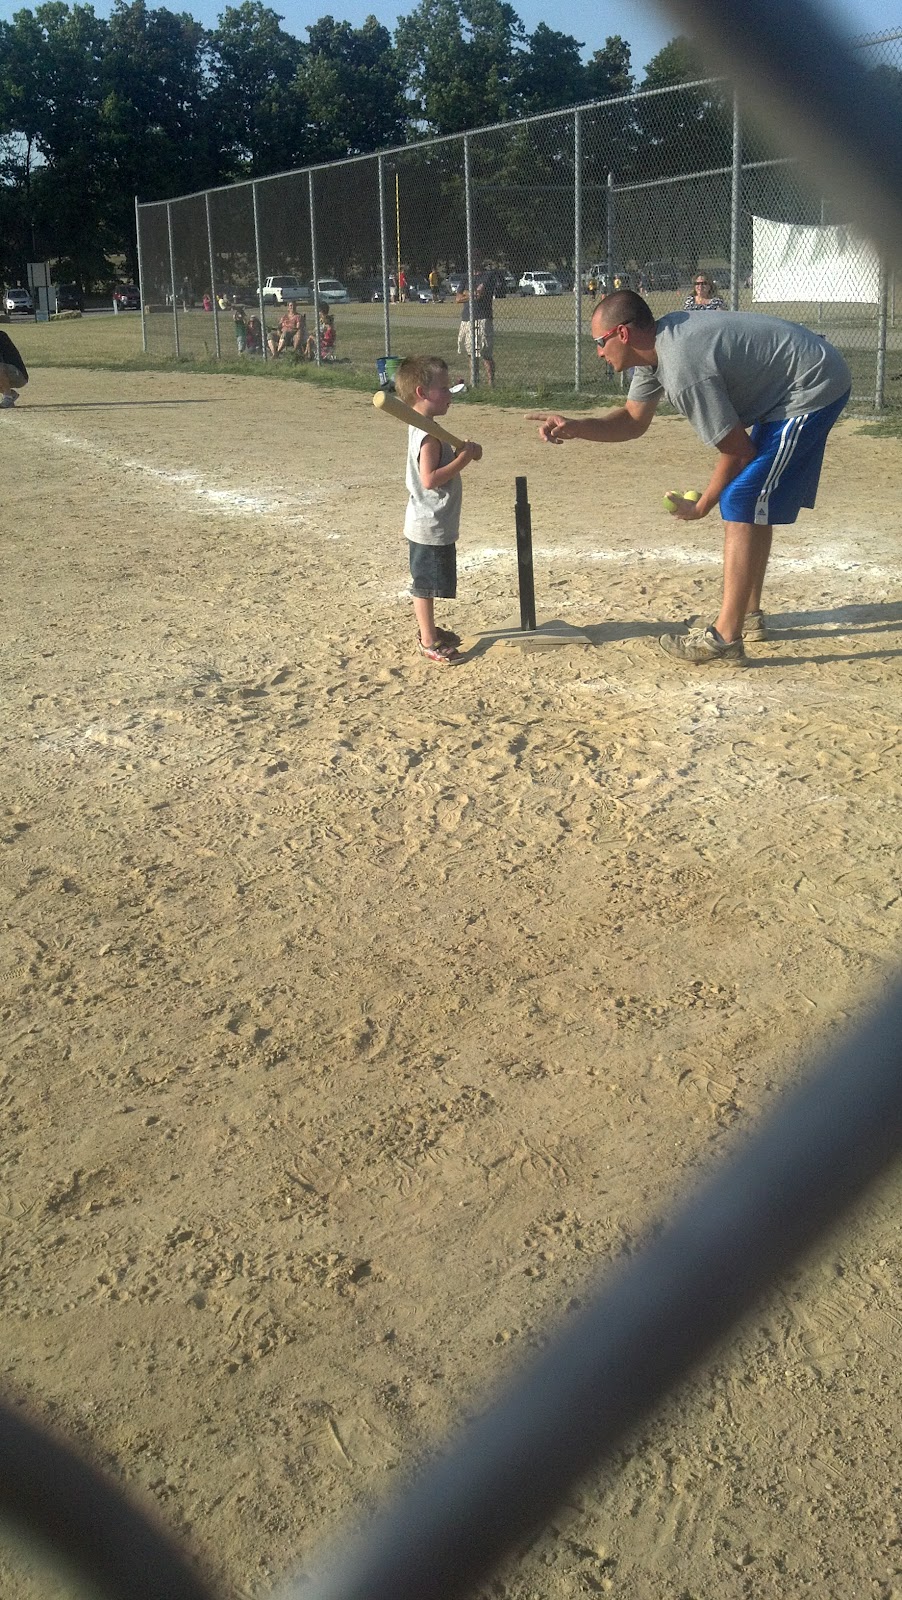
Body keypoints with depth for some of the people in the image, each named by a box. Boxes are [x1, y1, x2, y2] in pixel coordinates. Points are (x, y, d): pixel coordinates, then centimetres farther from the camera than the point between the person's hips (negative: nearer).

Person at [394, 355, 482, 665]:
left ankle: (428, 631, 33)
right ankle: (428, 643, 6)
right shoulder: (428, 435, -22)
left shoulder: (421, 429, 10)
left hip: (428, 523, 10)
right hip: (431, 526, -10)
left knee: (425, 583, 20)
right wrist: (464, 458, -25)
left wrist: (462, 452, 2)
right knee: (426, 584, -1)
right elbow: (430, 479, -29)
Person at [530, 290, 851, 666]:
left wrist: (701, 506, -6)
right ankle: (749, 614, 28)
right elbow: (633, 420, 14)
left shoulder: (683, 373, -27)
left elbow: (738, 451, -20)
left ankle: (726, 637, -13)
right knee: (754, 501, 18)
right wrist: (574, 427, -2)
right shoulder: (657, 343, 3)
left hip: (815, 388, -11)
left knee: (742, 502, -14)